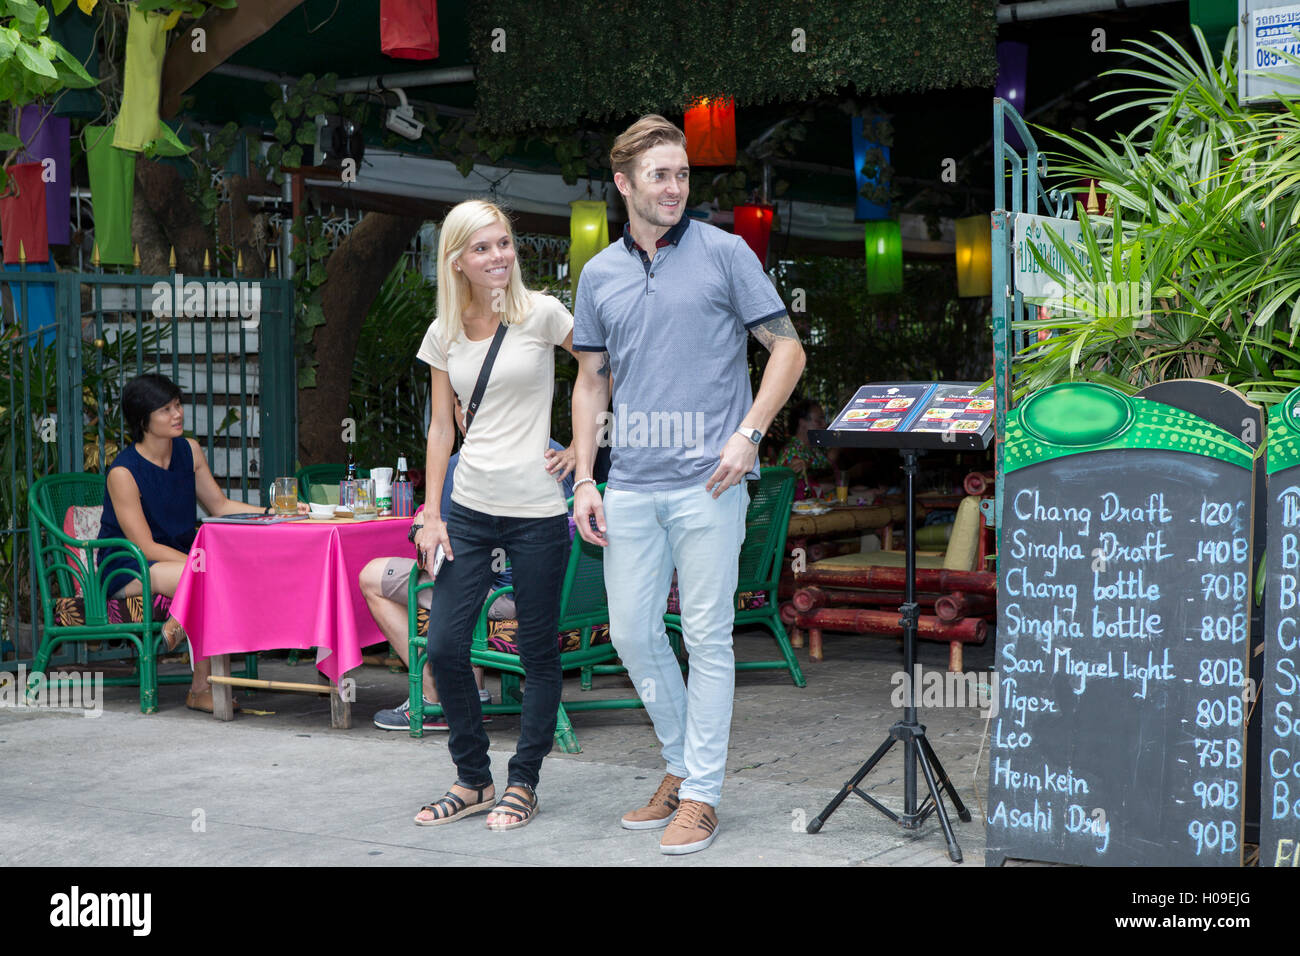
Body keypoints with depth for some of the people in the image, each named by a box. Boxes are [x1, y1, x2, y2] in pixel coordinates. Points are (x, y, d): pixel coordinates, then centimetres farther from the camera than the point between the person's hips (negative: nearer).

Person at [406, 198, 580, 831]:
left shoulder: (541, 314, -4)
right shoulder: (444, 334, 7)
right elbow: (441, 428, 10)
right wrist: (431, 514, 4)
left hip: (537, 511, -3)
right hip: (468, 509, 4)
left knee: (537, 652, 4)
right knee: (444, 647, -1)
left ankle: (522, 784, 19)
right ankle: (473, 779, 16)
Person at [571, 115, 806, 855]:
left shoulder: (725, 253, 0)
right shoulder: (599, 275, 12)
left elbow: (788, 350, 0)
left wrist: (748, 433, -12)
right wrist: (584, 478, 8)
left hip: (708, 483, -4)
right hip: (631, 485, 5)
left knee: (708, 637, 0)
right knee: (633, 634, 8)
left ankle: (701, 794, 10)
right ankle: (683, 764, 28)